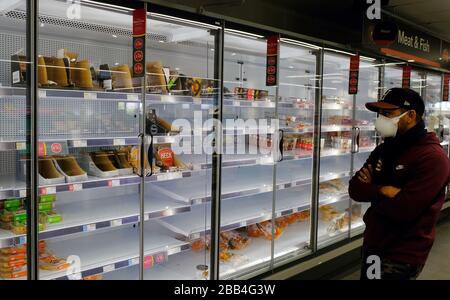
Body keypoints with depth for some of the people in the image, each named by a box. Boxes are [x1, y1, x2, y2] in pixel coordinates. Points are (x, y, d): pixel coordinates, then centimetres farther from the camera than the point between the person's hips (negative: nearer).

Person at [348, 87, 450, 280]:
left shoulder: (432, 158, -20)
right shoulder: (384, 149, 6)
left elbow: (402, 209, -29)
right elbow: (355, 189, -1)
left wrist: (372, 192, -13)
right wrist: (382, 190, -18)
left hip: (402, 256, -7)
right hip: (372, 244, 8)